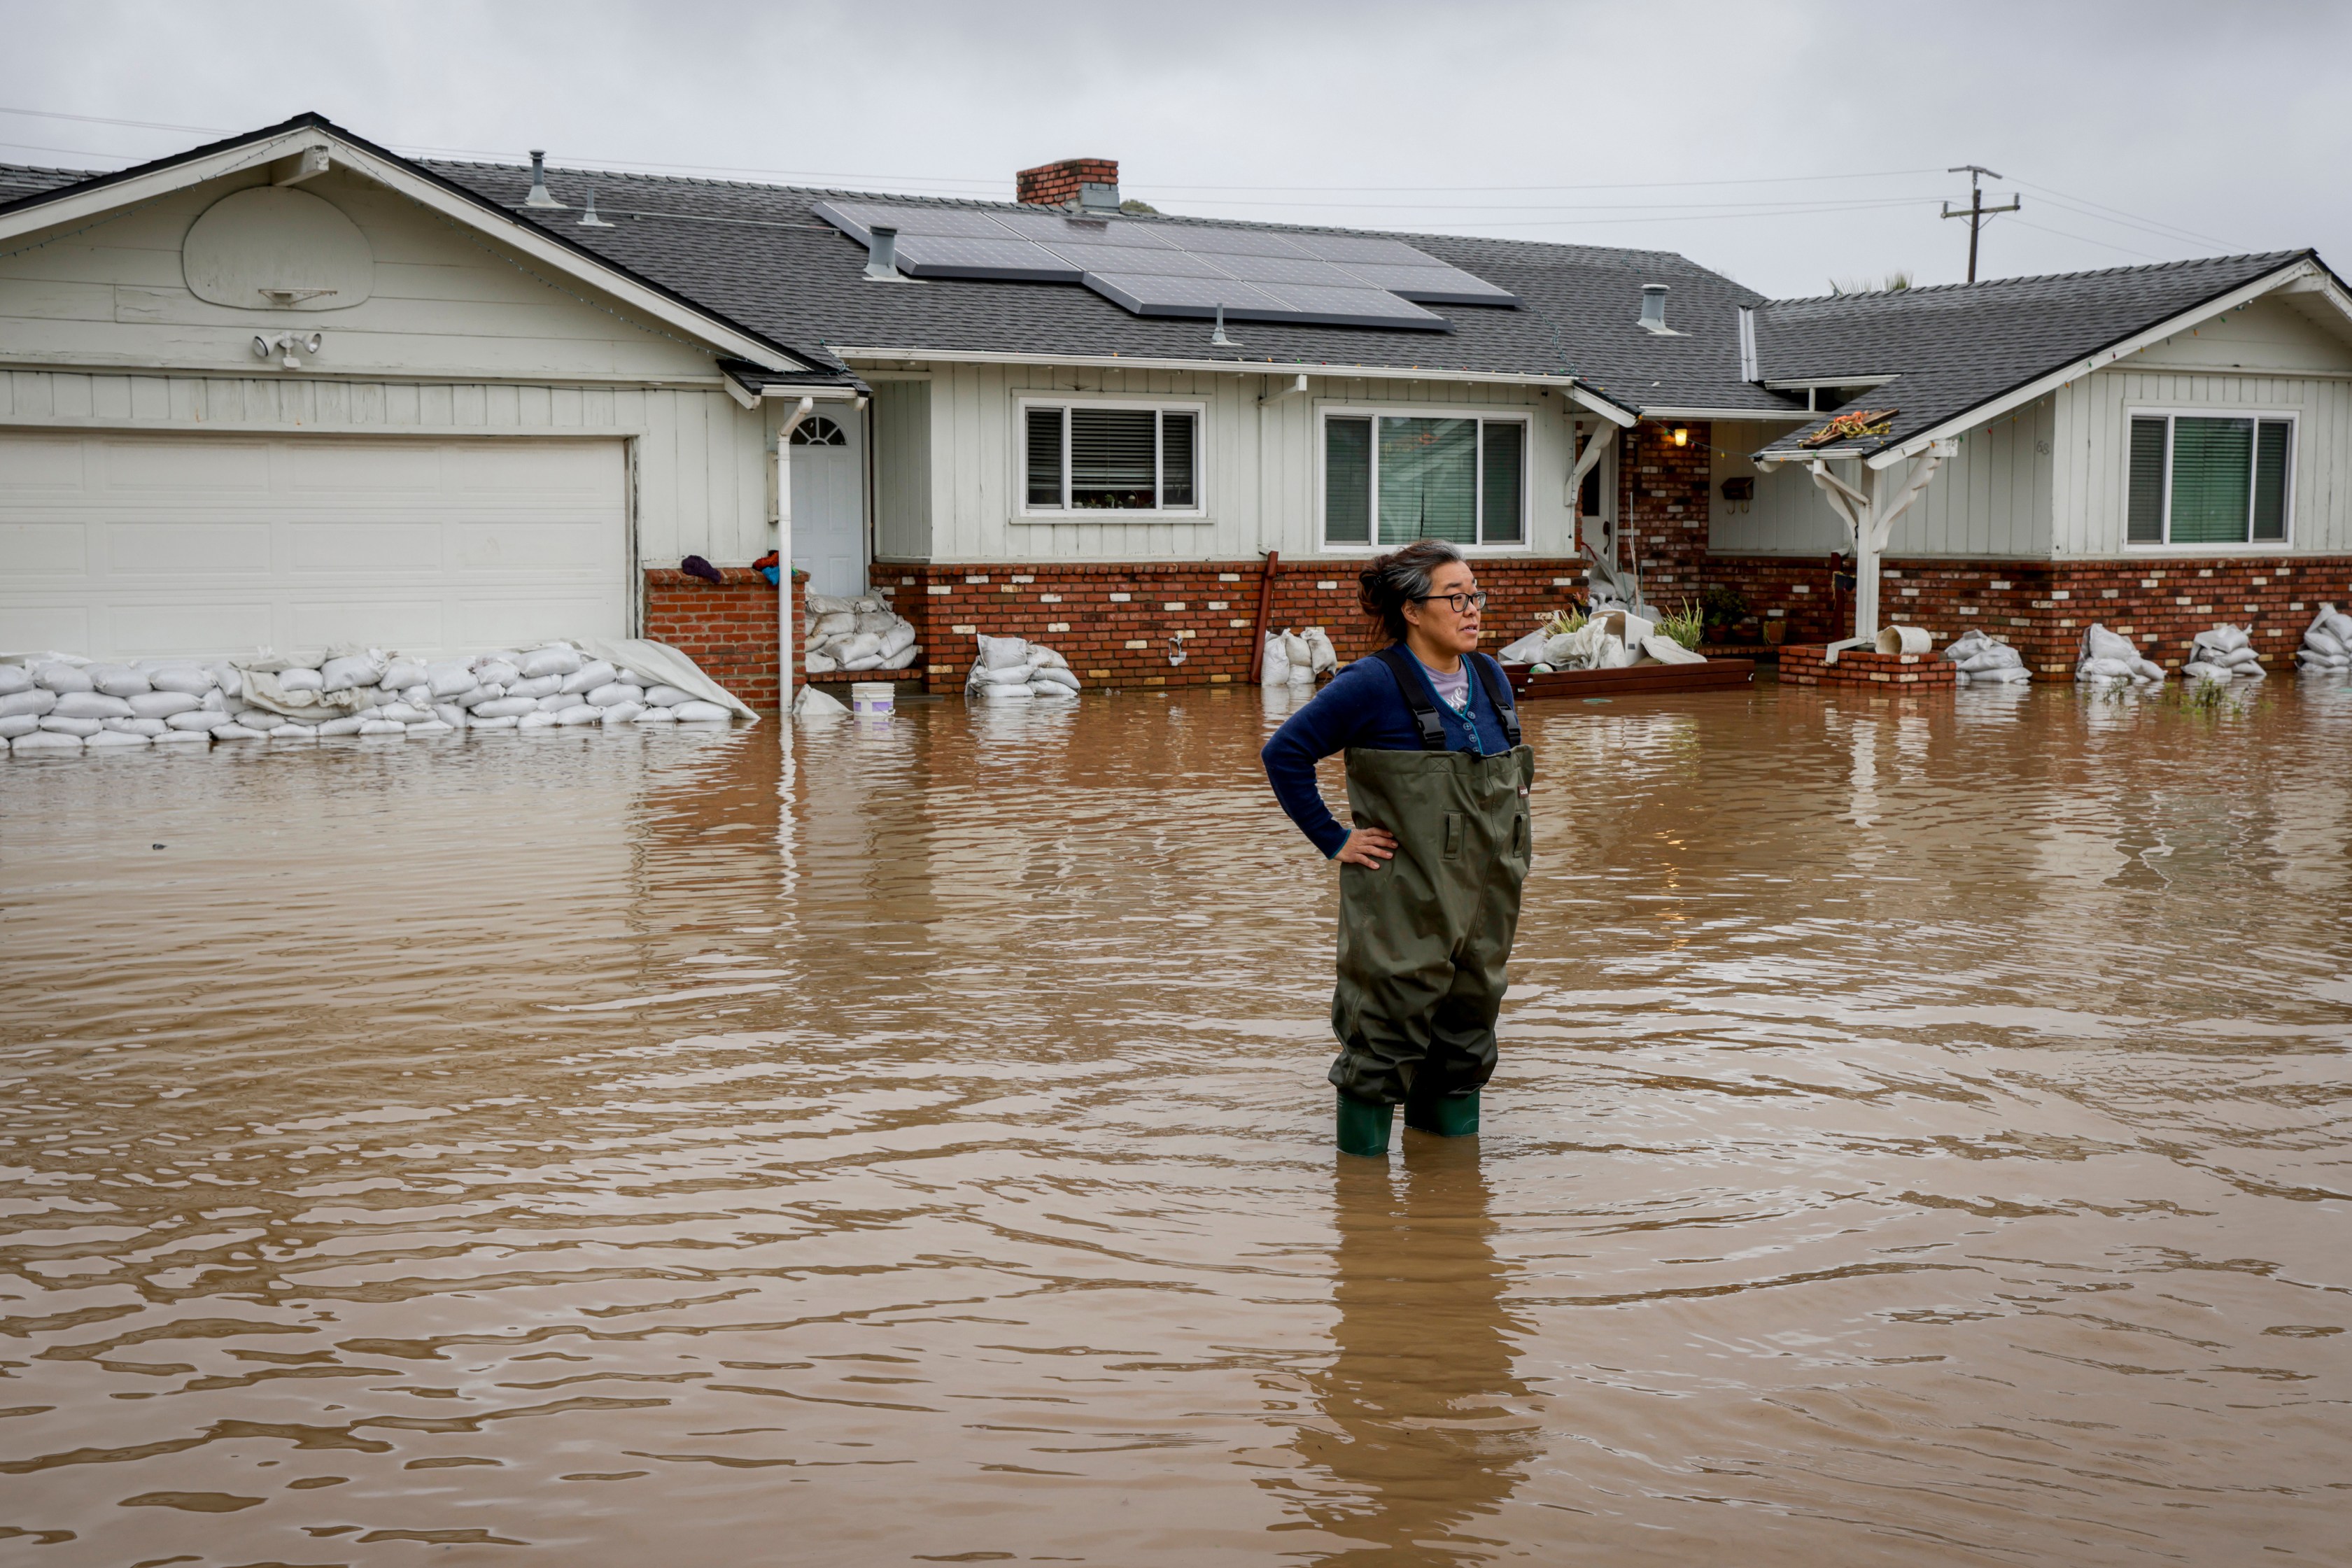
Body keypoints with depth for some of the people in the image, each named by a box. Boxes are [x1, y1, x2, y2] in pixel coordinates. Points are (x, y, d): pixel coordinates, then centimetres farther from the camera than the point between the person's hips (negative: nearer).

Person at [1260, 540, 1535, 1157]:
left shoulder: (1492, 680, 10)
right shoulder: (1372, 685, -11)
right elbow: (1284, 754, -10)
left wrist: (1514, 847, 15)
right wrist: (1333, 840, -10)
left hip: (1482, 898, 7)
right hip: (1400, 904, -6)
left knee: (1467, 1035, 13)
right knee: (1387, 1036, -3)